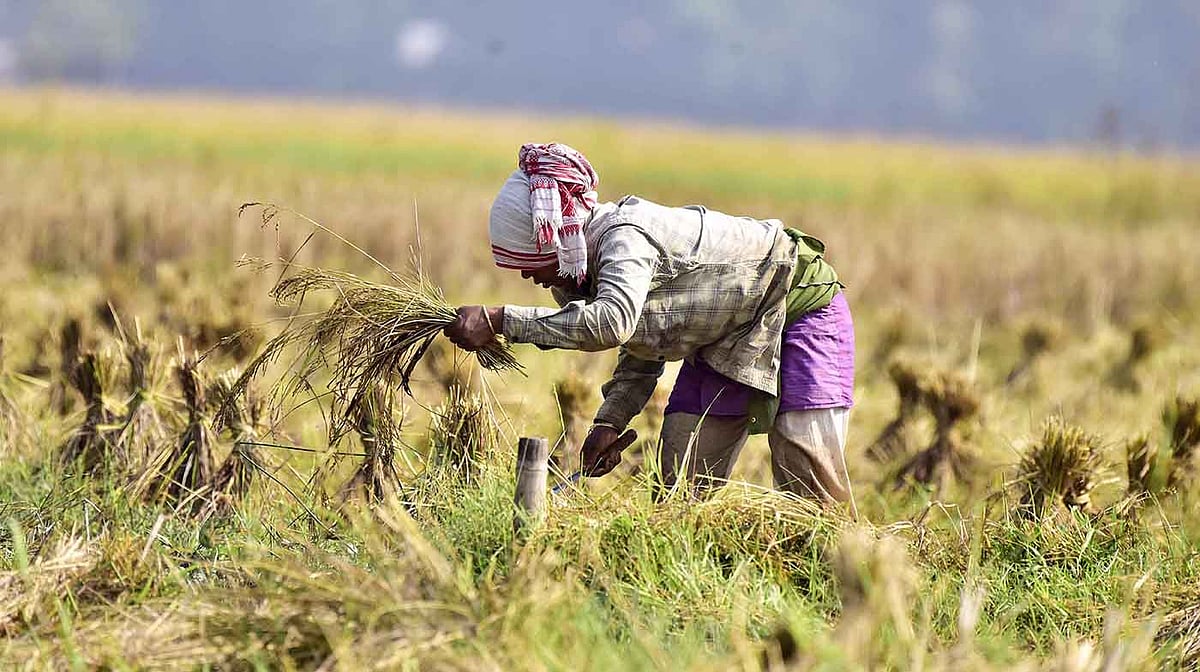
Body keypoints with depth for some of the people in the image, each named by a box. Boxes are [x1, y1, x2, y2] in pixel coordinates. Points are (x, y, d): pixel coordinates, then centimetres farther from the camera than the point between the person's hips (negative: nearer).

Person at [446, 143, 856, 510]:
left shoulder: (625, 238, -32)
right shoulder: (590, 255, -3)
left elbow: (613, 322, -52)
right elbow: (641, 346, 7)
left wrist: (499, 320, -52)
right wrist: (610, 420, -9)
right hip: (726, 340, 9)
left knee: (809, 483, -16)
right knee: (679, 485, 0)